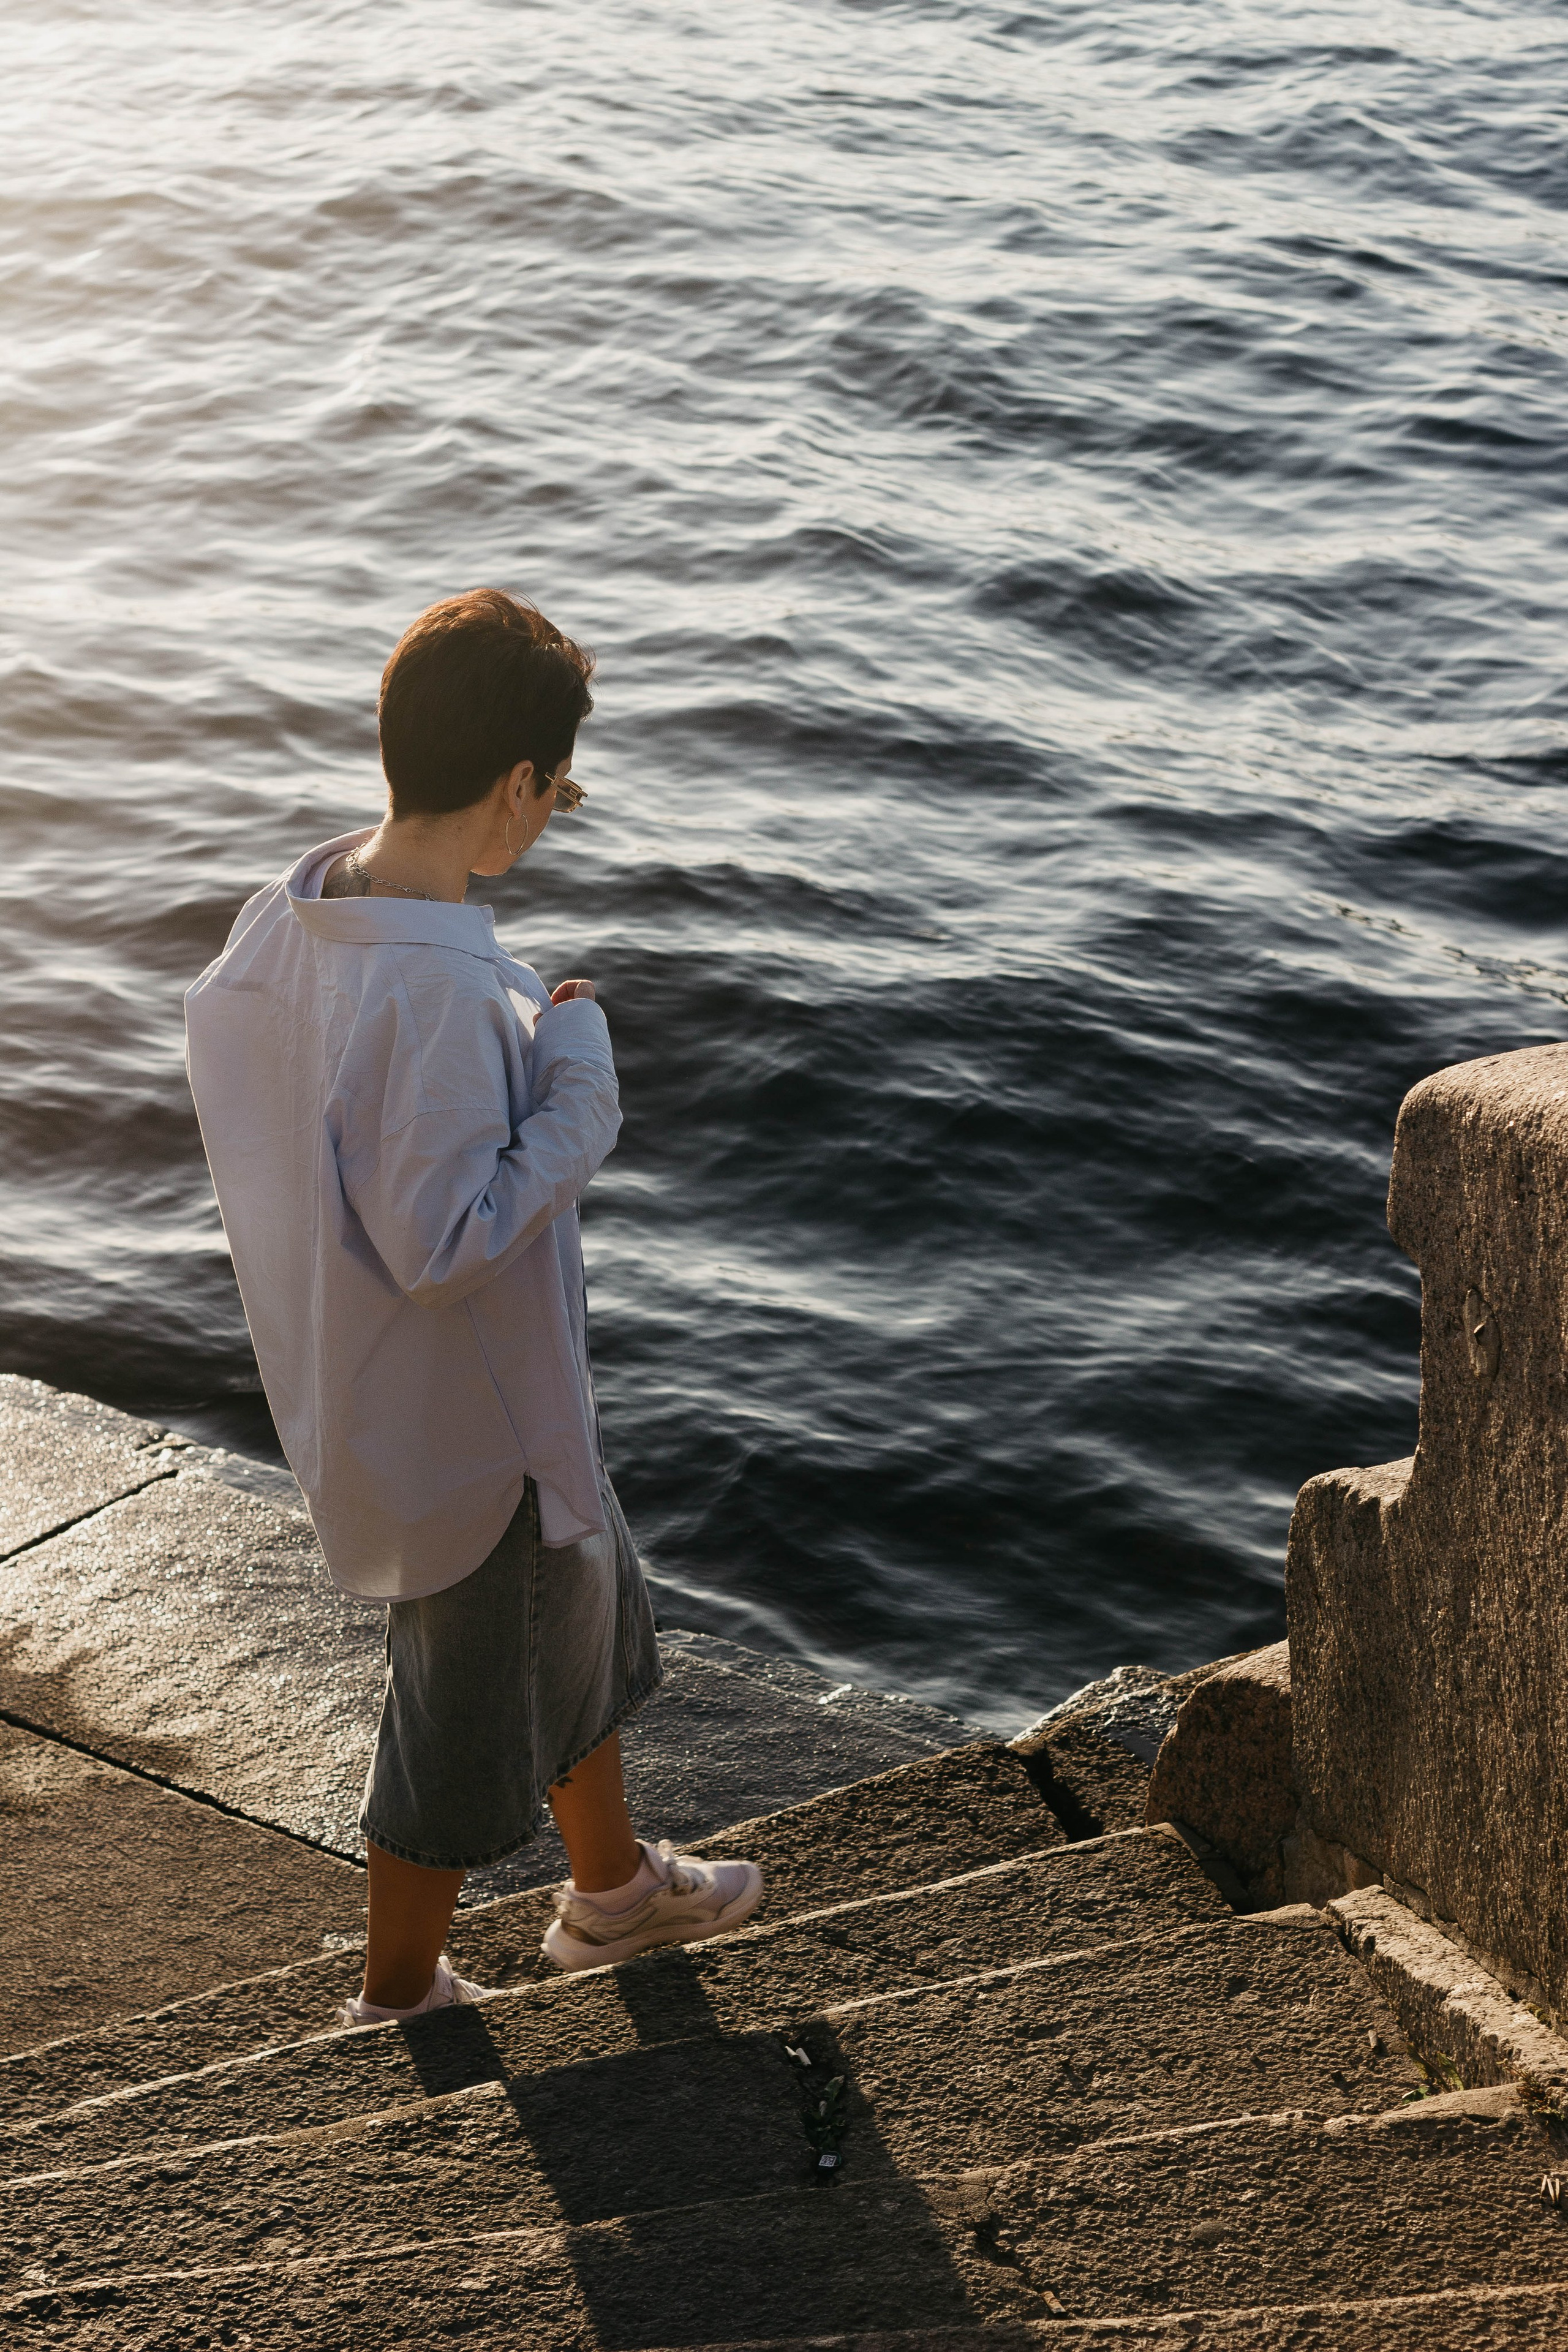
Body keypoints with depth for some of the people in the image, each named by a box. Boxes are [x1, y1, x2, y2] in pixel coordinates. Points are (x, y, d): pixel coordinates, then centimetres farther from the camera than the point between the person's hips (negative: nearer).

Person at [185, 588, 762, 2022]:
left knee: (583, 1614, 29)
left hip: (356, 1396, 9)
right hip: (468, 1422, -9)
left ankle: (614, 1888, 52)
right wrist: (577, 1088, -22)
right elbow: (440, 1235, -31)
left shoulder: (291, 915, -8)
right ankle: (398, 2000, 36)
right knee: (472, 1708, 14)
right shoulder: (448, 990, -34)